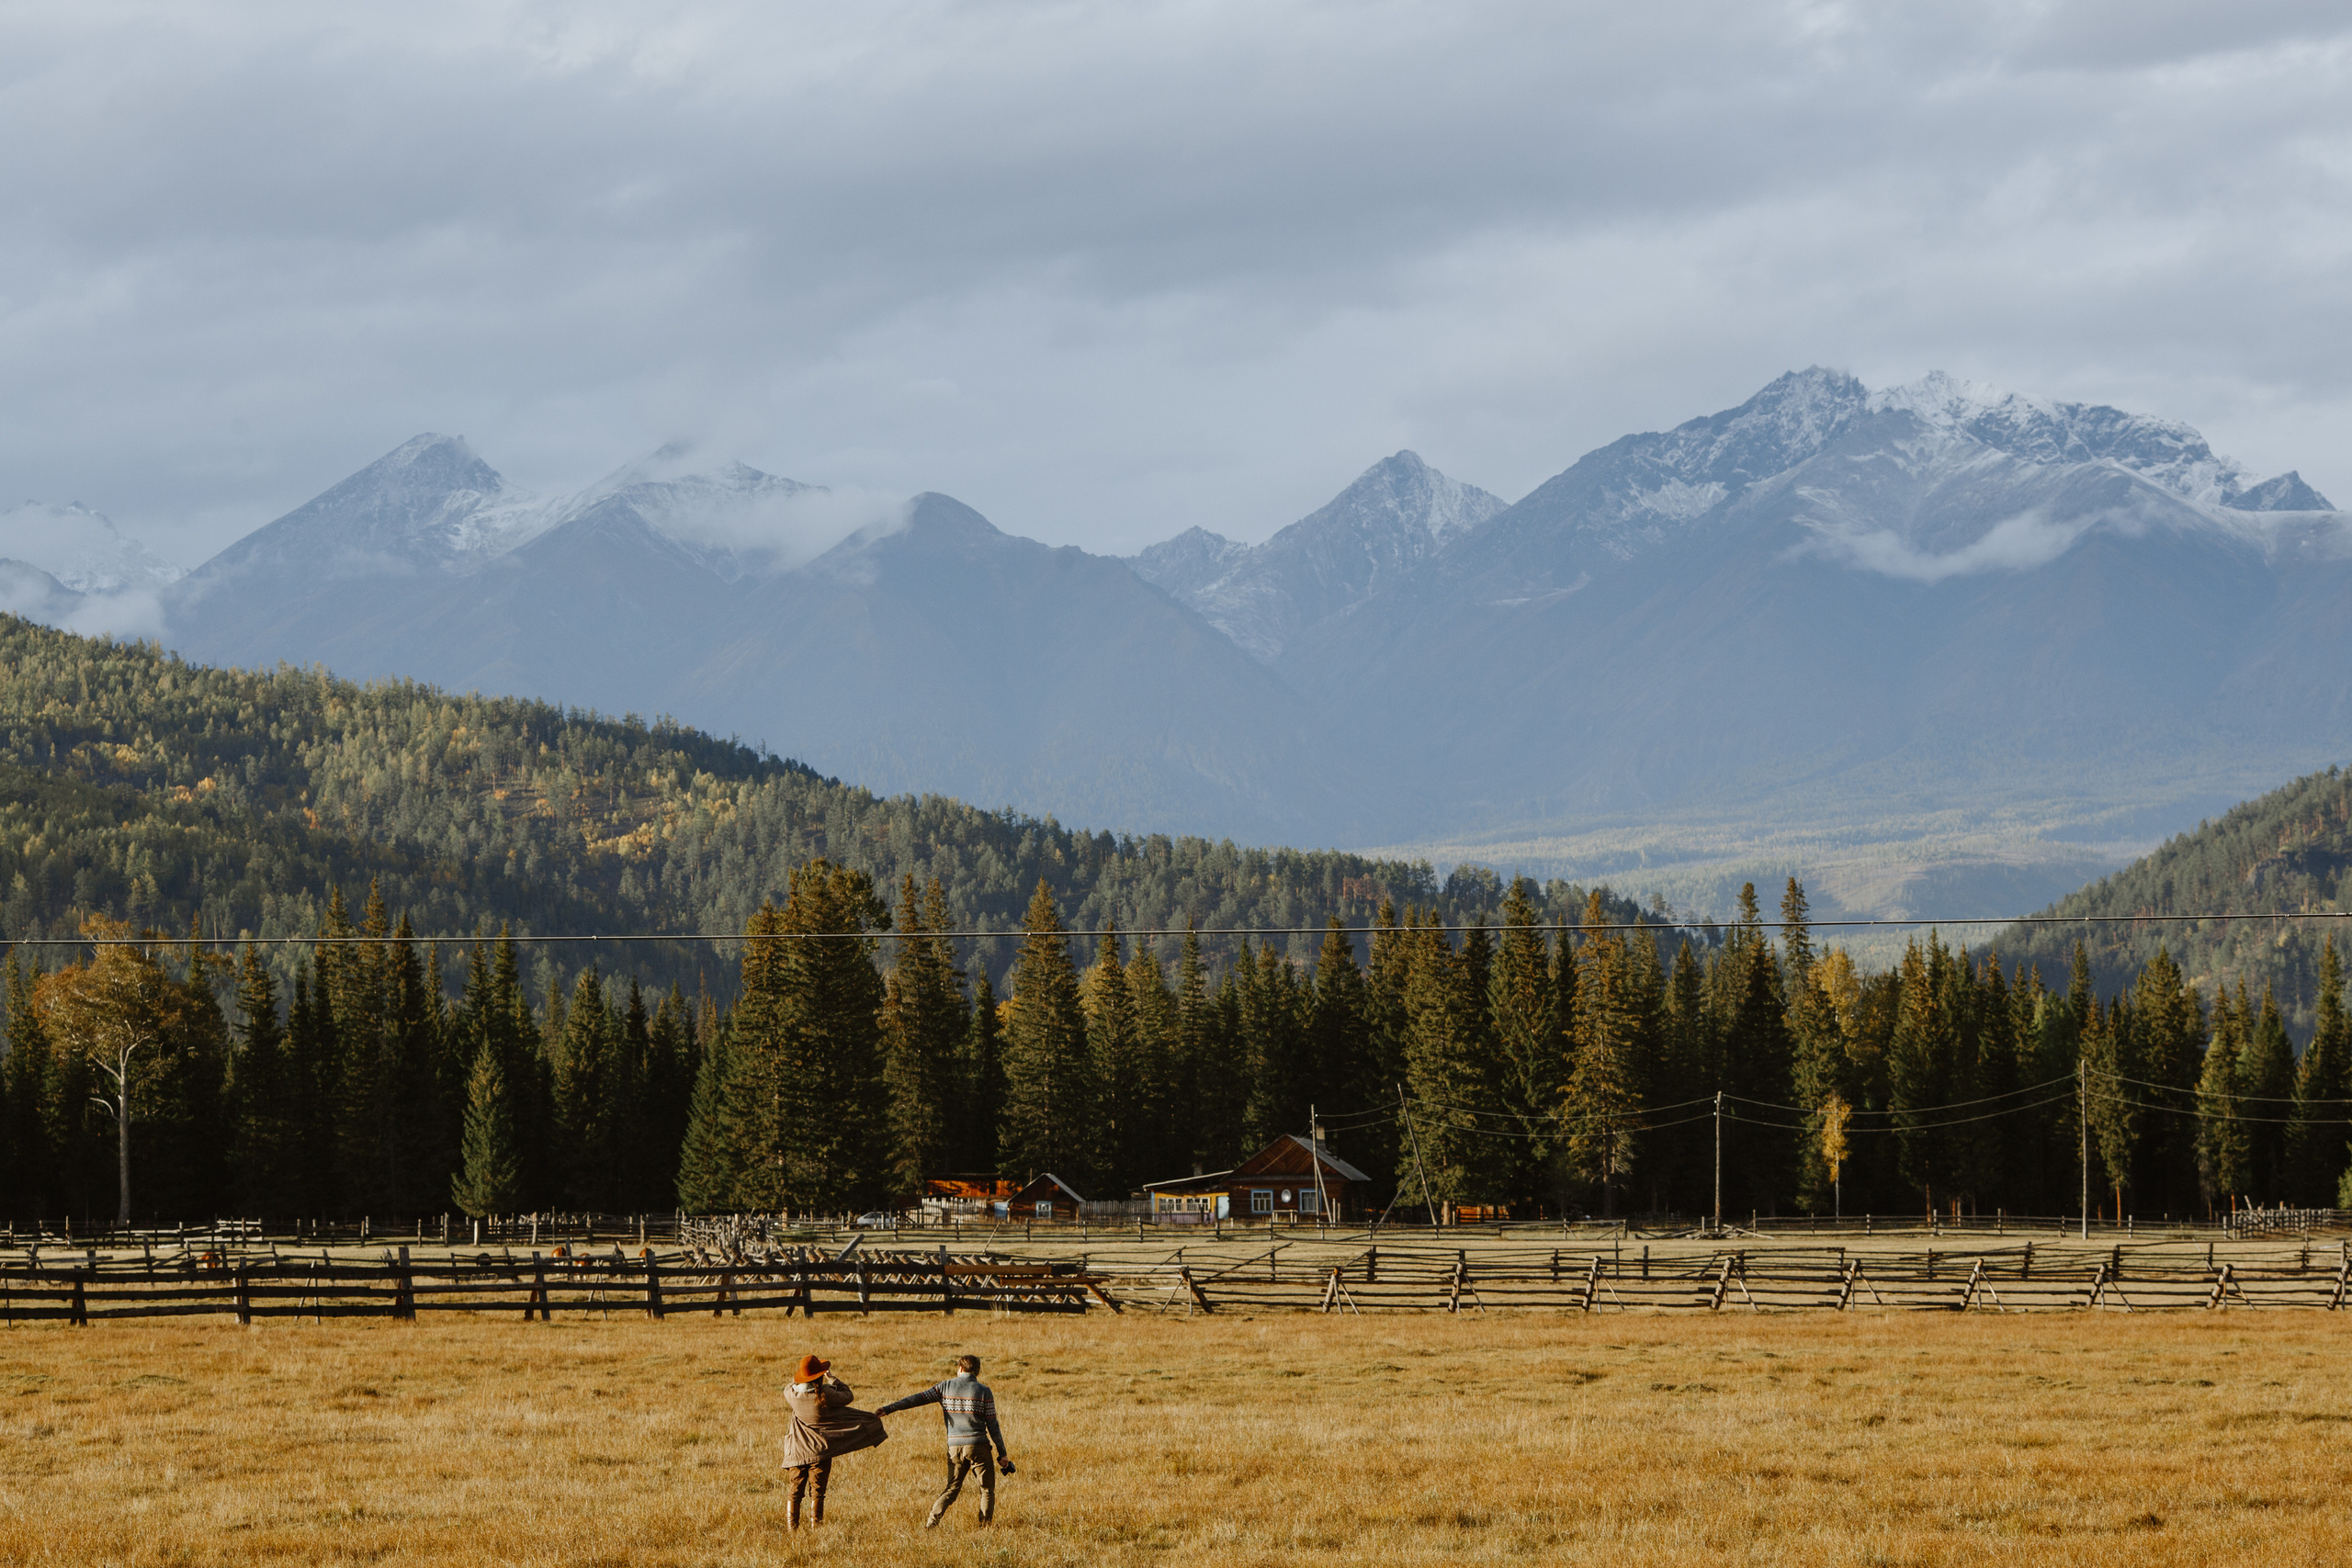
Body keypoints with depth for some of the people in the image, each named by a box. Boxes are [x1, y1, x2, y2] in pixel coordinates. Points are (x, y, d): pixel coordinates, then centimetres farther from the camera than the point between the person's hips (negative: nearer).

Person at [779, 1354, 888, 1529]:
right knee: (817, 1492, 3)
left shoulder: (792, 1394, -8)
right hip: (820, 1450, -3)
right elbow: (848, 1396, -1)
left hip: (796, 1452, 3)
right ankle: (815, 1526, 0)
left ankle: (791, 1526, 9)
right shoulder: (825, 1394, -17)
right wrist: (832, 1379, 9)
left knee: (795, 1492, 11)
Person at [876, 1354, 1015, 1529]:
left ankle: (932, 1522, -1)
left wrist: (888, 1409, 4)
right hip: (978, 1446, -3)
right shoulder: (984, 1391, -1)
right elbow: (992, 1426, -1)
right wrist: (1002, 1454, 3)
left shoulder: (945, 1388, 5)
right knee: (987, 1490, 8)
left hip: (954, 1447, 3)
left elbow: (917, 1399, 2)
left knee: (952, 1488, 14)